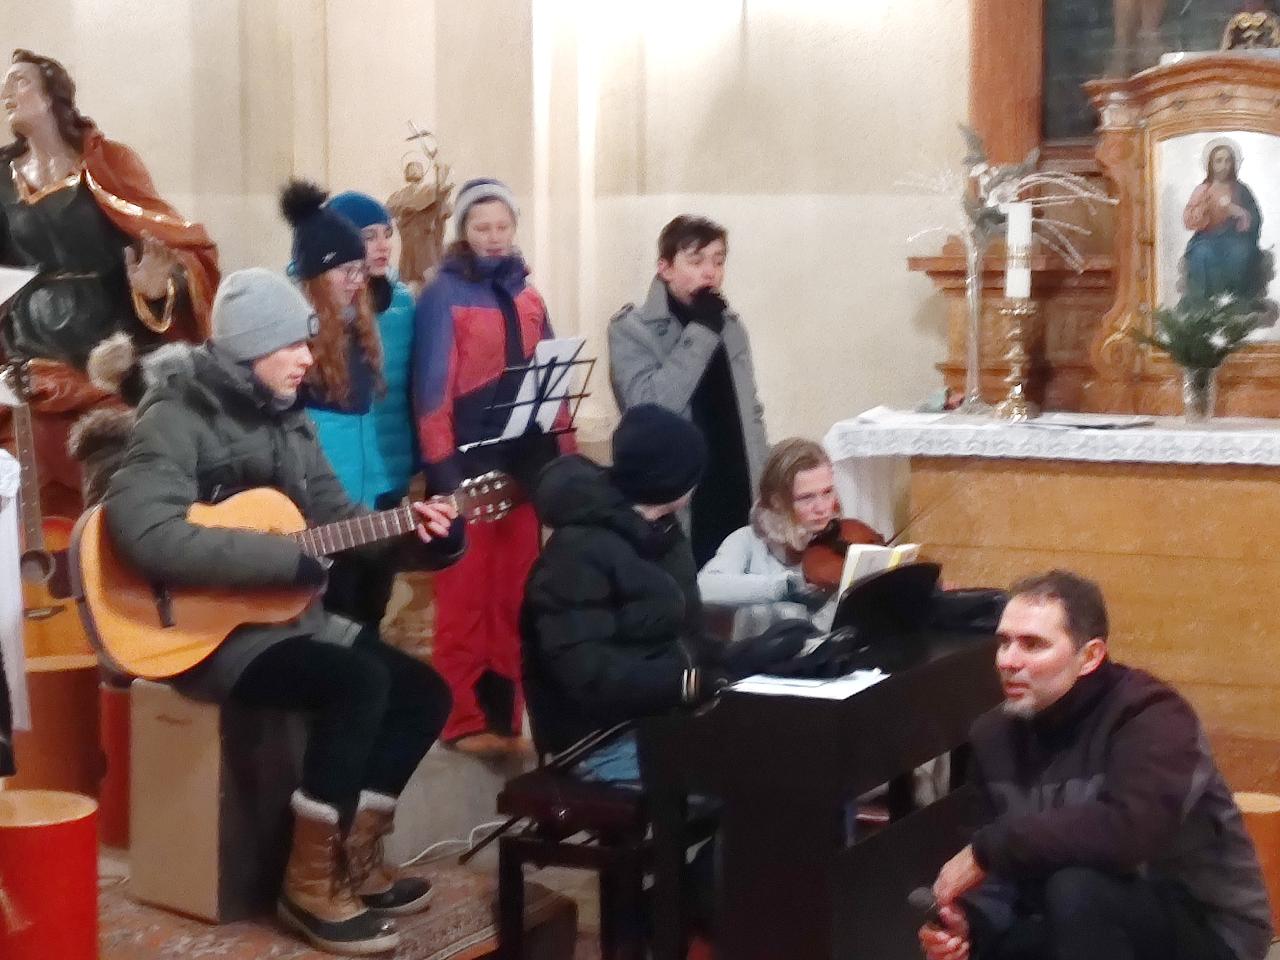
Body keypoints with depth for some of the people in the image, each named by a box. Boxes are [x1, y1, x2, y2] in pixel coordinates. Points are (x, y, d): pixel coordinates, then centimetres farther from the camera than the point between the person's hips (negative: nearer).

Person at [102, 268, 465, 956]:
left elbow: (335, 518, 14)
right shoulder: (177, 418, -16)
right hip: (206, 629, -9)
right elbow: (147, 535, -33)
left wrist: (413, 534, -6)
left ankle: (354, 855, 12)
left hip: (292, 614, 9)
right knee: (359, 682, -28)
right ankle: (310, 883, -14)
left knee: (424, 693, 1)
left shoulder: (285, 419, 10)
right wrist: (290, 558, -29)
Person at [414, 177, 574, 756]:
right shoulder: (444, 294, -4)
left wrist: (565, 456, 8)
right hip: (468, 460, -6)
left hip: (524, 459, 6)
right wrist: (442, 467, -17)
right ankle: (463, 720, 4)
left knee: (513, 595, 8)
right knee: (466, 595, -2)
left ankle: (504, 716, 16)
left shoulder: (527, 295, 14)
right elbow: (432, 386, -10)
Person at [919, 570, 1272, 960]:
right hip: (1082, 926, 7)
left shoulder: (1150, 717, -20)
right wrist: (968, 923, -19)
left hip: (1204, 929, -6)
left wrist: (986, 849, -30)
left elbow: (1126, 832, -38)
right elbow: (1010, 869, 3)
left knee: (1076, 888, -33)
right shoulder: (997, 733, 2)